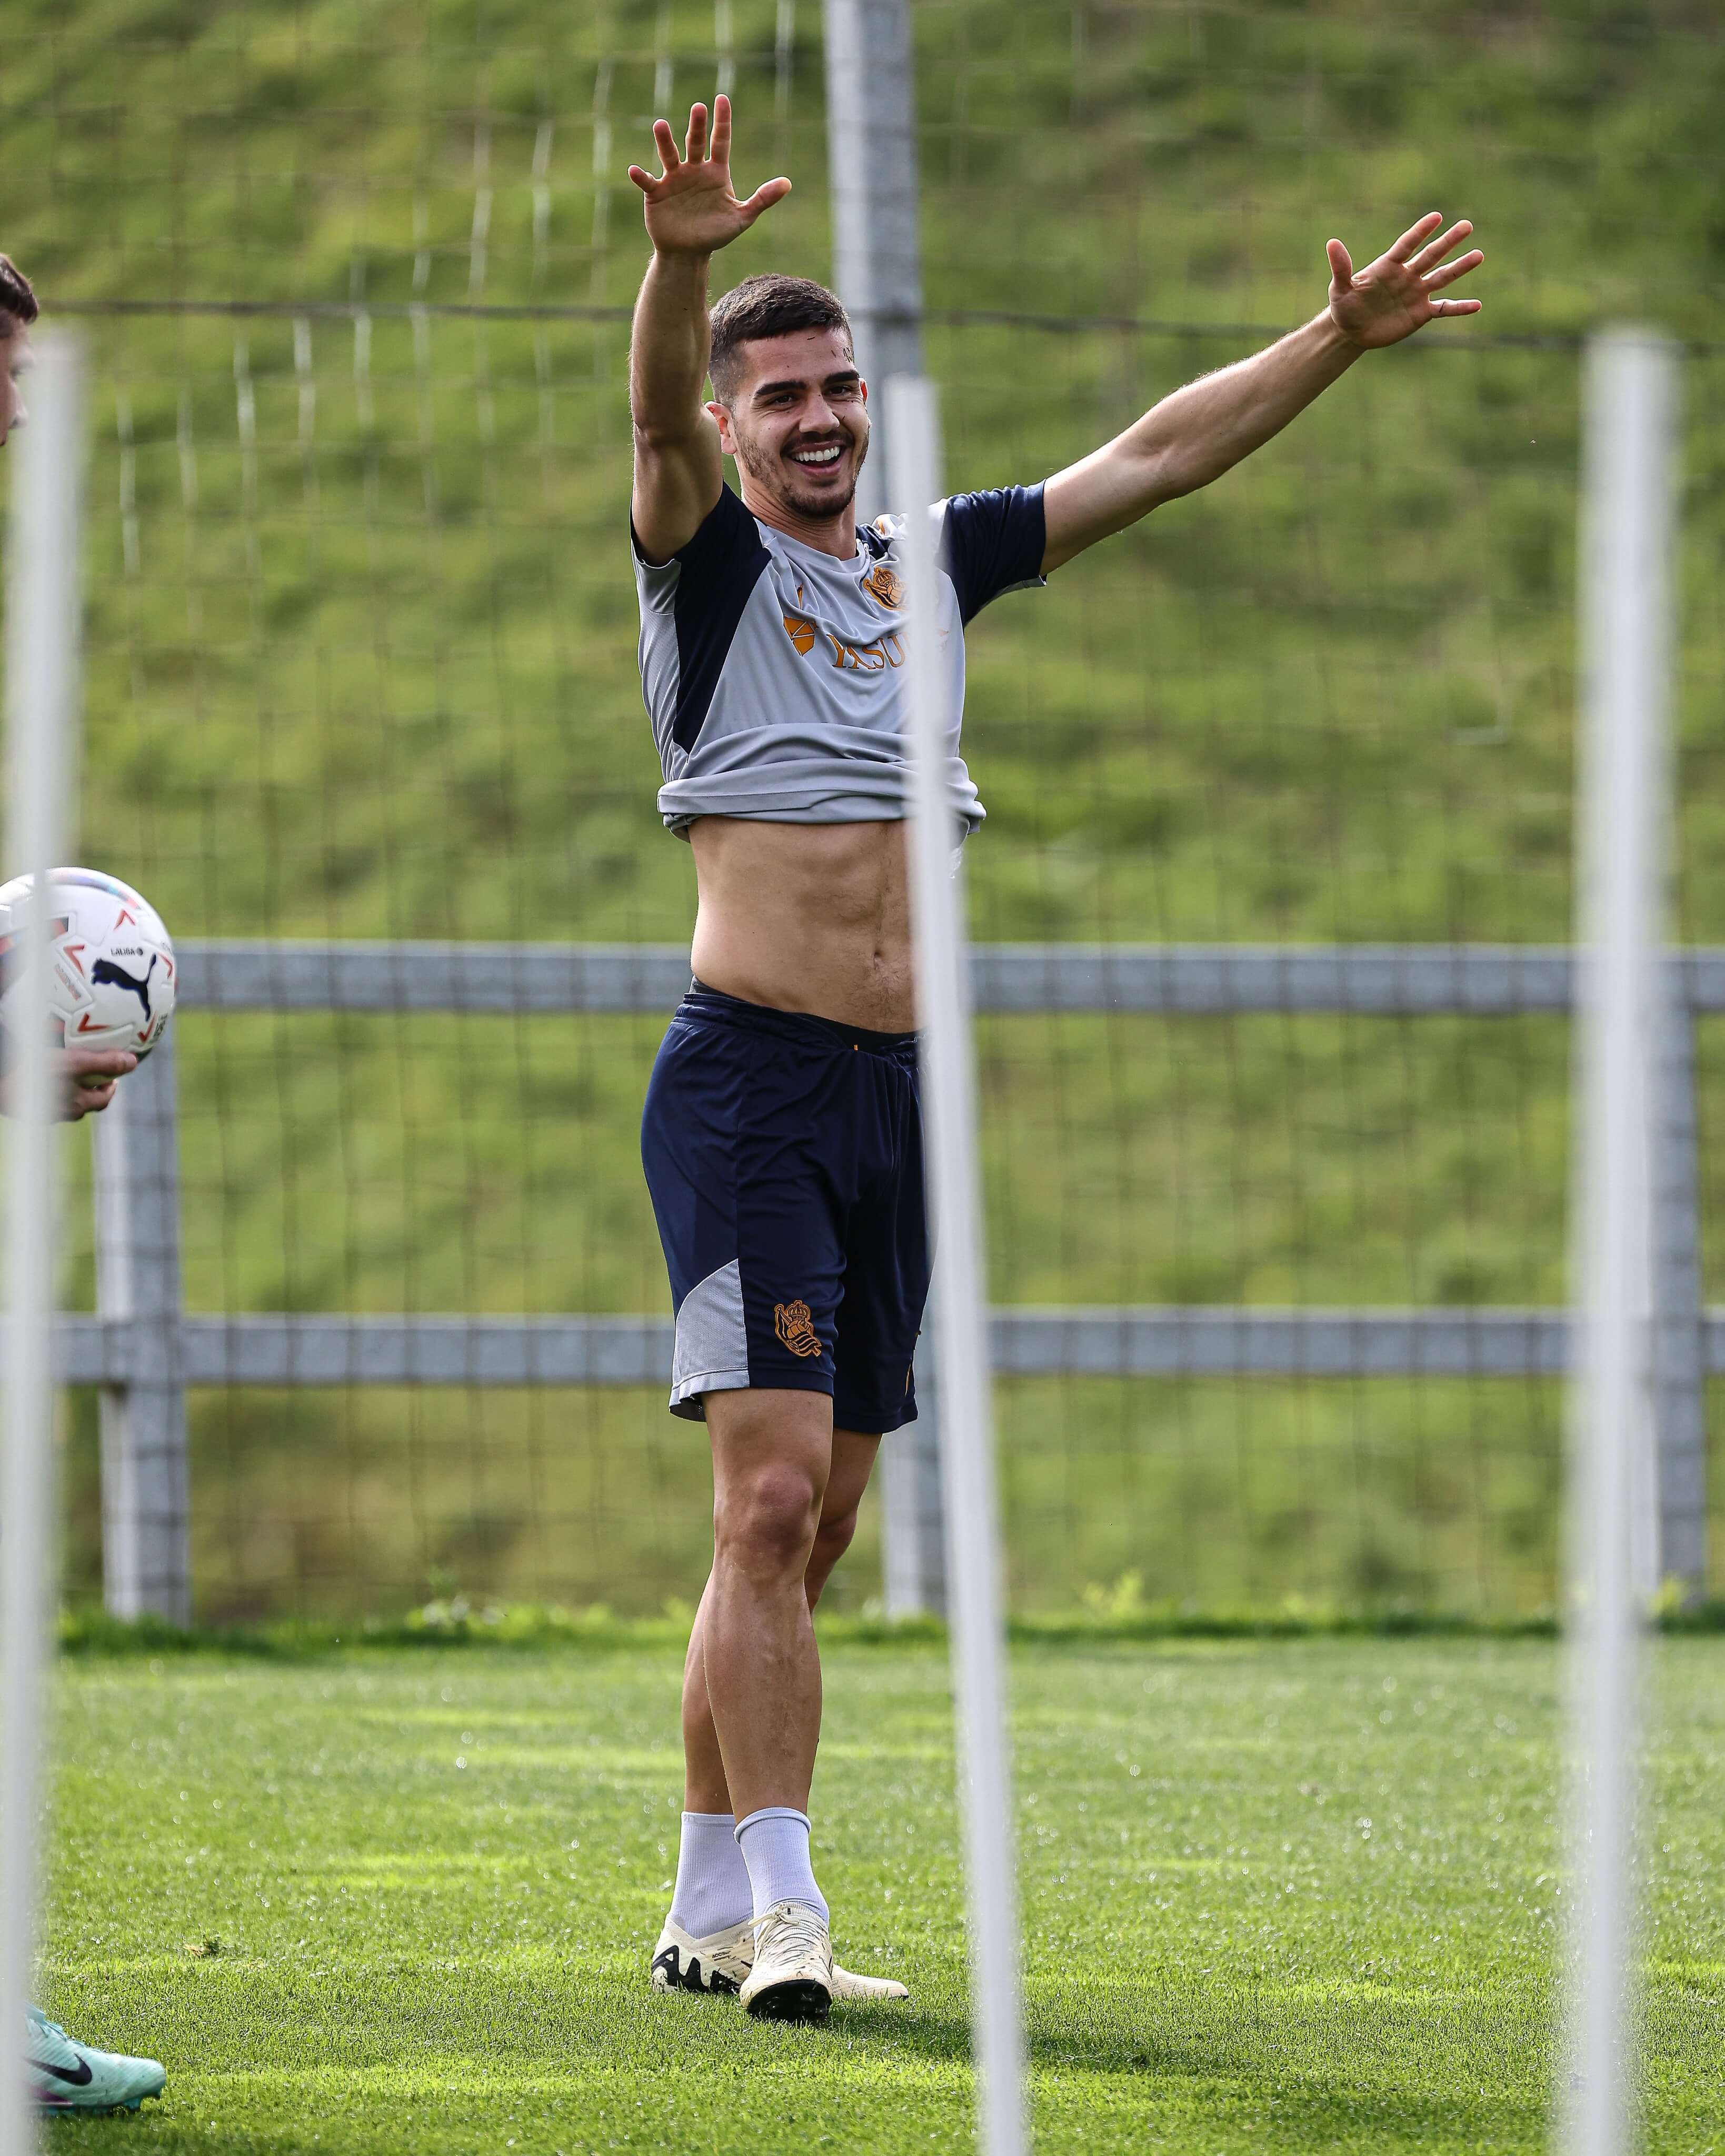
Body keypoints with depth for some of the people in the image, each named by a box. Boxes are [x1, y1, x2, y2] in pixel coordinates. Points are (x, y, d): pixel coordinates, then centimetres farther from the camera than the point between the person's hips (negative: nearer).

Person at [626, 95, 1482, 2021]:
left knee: (813, 1528, 9)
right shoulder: (709, 561, 0)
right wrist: (678, 265, -41)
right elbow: (660, 421, -21)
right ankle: (774, 1910, -15)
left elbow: (1156, 456, 18)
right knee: (774, 1493, -15)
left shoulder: (937, 561, 17)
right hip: (749, 1080, -6)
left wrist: (1338, 339, 9)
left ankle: (708, 1907, 17)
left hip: (900, 1093, 6)